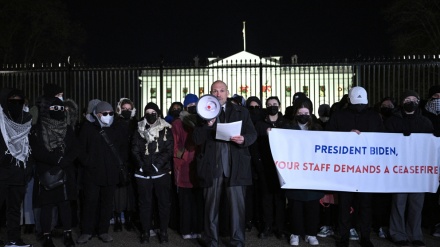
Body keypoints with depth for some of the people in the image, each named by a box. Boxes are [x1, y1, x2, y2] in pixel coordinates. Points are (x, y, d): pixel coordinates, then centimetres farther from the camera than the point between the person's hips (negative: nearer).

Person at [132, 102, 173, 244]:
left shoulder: (166, 130, 4)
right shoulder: (139, 130, 9)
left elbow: (169, 151, -4)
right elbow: (135, 151, 2)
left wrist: (155, 165, -14)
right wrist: (142, 166, -13)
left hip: (162, 172, -1)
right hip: (143, 173, 1)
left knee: (164, 202, 3)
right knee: (145, 203, 5)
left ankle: (164, 231, 14)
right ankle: (145, 231, 15)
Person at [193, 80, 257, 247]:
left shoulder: (241, 112, 9)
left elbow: (253, 134, 5)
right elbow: (197, 139, 1)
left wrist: (244, 139, -17)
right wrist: (209, 124, -14)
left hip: (235, 167, -1)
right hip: (212, 167, 1)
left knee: (237, 206, 1)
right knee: (211, 206, 10)